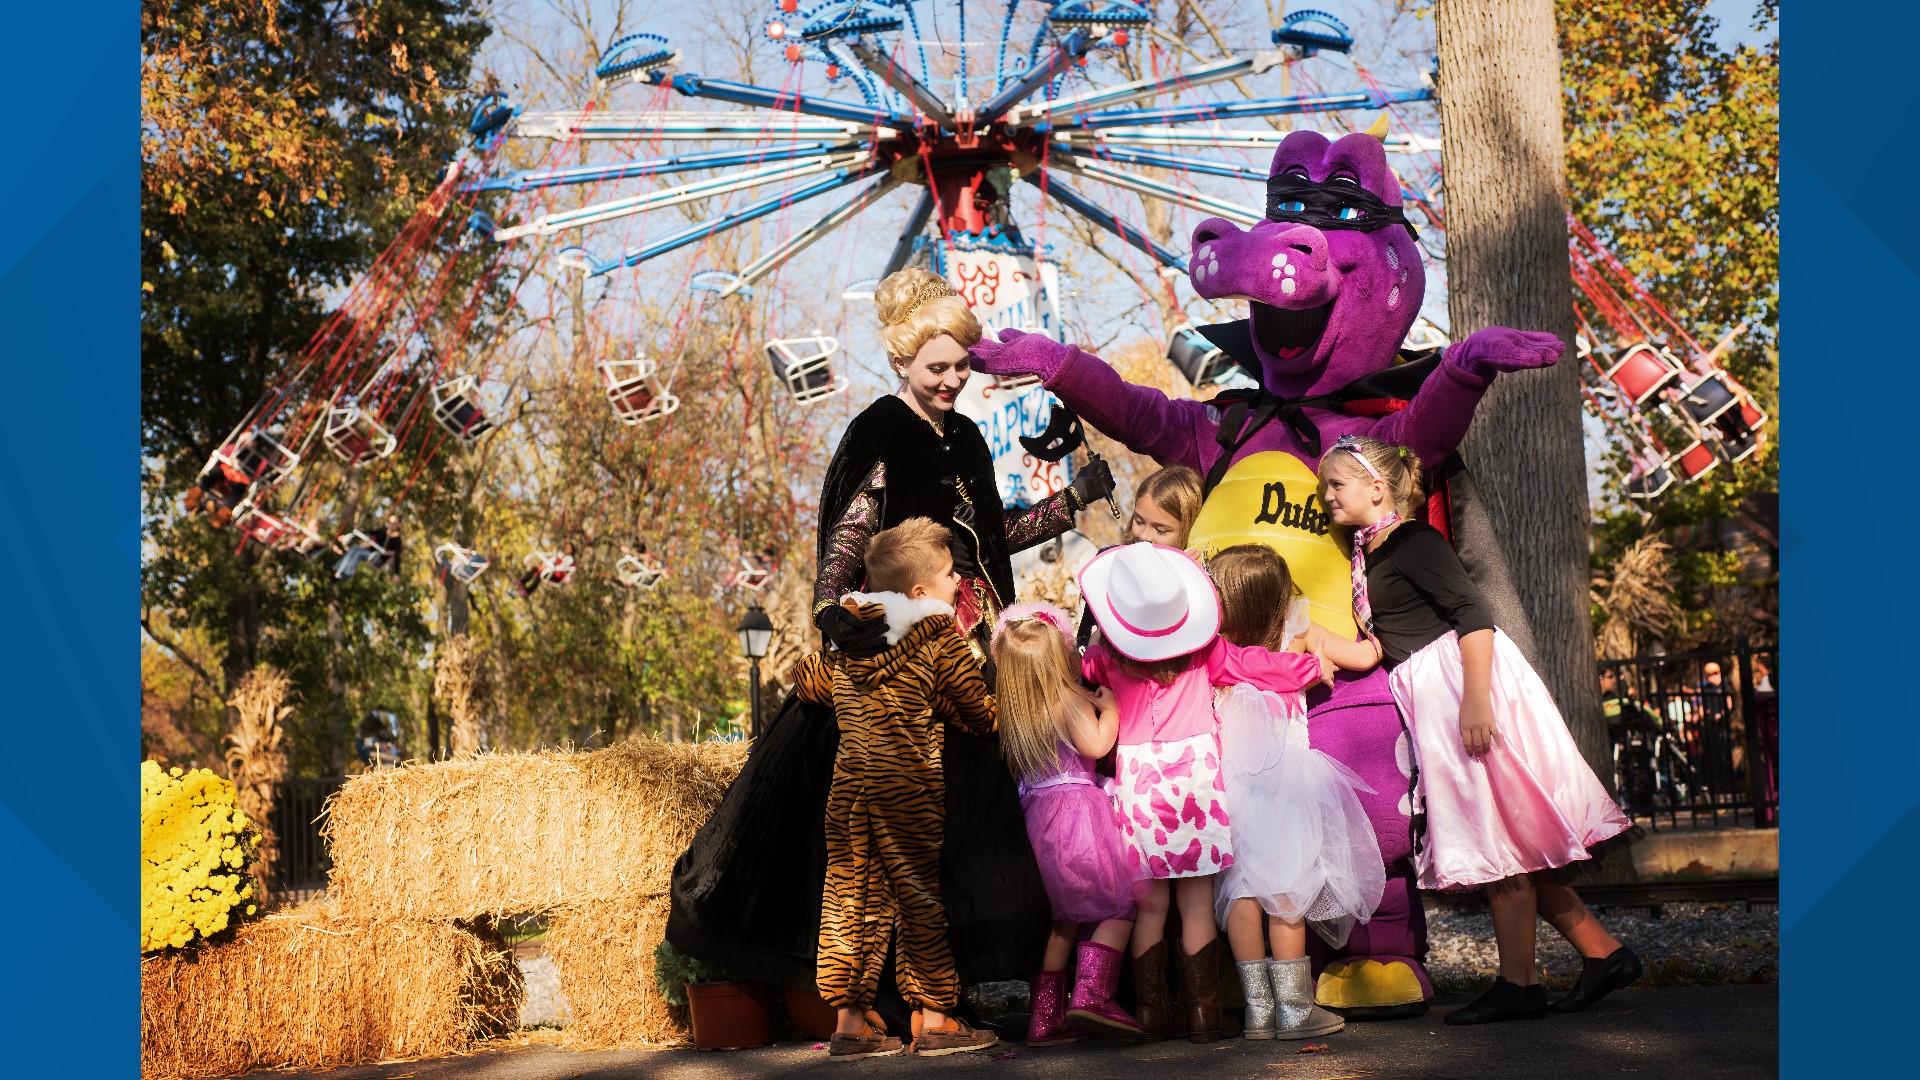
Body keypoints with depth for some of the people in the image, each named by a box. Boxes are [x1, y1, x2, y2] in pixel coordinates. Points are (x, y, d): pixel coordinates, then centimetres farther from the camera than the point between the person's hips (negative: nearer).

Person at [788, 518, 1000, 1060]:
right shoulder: (940, 638, -5)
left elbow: (808, 680, 24)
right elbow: (981, 712, -2)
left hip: (847, 785, 5)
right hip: (910, 790, -5)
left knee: (850, 897, 9)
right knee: (922, 899, 3)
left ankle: (849, 1023, 13)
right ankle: (934, 1020, 8)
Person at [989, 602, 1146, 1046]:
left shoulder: (1013, 711, 11)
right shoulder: (1069, 701, -9)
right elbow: (1096, 743, -21)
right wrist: (1109, 705, -4)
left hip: (1037, 817, 7)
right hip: (1077, 811, -7)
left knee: (1060, 919, 15)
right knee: (1119, 907, 1)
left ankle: (1044, 1017, 14)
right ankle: (1091, 994, -16)